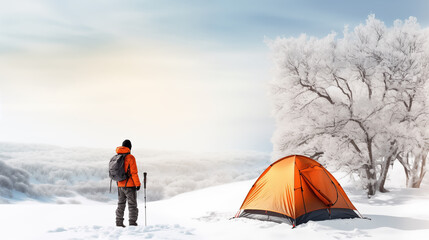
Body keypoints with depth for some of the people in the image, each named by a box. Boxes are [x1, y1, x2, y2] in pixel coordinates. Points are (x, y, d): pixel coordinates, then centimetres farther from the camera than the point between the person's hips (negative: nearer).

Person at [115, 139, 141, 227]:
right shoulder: (130, 157, -14)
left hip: (120, 185, 6)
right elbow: (134, 172, -17)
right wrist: (137, 184, -10)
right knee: (132, 204, 1)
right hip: (130, 185, -6)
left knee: (121, 204, 16)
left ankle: (119, 223, 18)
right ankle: (132, 223, -2)